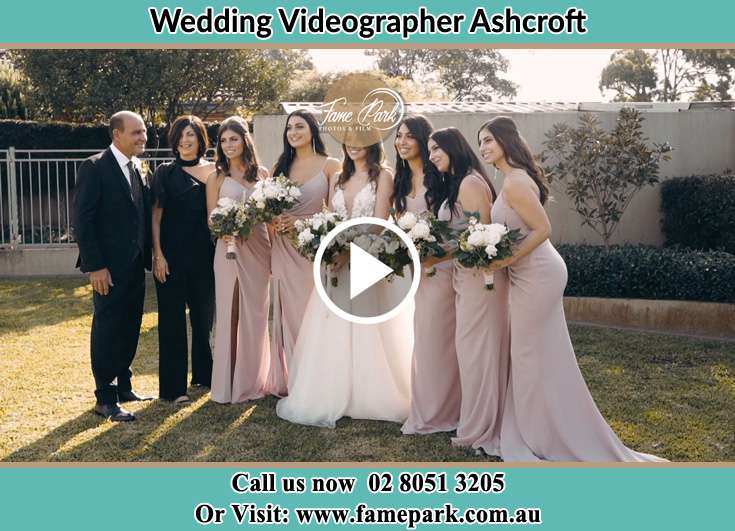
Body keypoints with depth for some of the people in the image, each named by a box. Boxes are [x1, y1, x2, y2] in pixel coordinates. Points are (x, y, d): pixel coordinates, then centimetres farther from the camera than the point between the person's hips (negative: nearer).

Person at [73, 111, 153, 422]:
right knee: (107, 331, 2)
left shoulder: (137, 168, 10)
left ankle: (123, 386, 29)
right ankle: (105, 399, 12)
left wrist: (148, 256, 6)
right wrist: (95, 266, -18)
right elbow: (82, 220, -15)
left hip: (135, 267, 7)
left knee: (130, 330, 14)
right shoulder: (94, 168, -11)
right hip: (110, 268, -7)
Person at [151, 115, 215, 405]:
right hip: (173, 254, -3)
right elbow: (155, 215, -5)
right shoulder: (166, 172, -1)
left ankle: (204, 373, 31)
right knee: (173, 318, 2)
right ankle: (174, 386, 9)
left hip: (205, 254, 3)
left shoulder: (214, 171, 8)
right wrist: (158, 254, -12)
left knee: (204, 313, 14)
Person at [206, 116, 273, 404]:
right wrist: (223, 231, -20)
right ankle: (230, 383, 13)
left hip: (260, 250, 2)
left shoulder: (262, 173, 8)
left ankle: (255, 379, 21)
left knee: (257, 314, 8)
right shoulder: (216, 178, 3)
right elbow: (211, 219, 2)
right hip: (231, 250, -2)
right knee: (230, 314, 2)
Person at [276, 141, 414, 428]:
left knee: (368, 330, 0)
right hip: (337, 261, 5)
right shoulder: (337, 179, 16)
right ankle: (333, 396, 14)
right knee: (334, 331, 5)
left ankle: (372, 397, 12)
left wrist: (348, 249, -17)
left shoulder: (382, 176, 0)